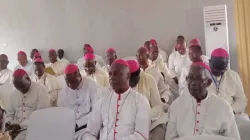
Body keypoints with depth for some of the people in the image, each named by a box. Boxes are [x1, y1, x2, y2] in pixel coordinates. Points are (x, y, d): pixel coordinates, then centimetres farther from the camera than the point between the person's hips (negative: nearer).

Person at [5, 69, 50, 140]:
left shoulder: (41, 90, -6)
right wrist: (9, 124, -2)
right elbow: (9, 113, 21)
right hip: (16, 129, 6)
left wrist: (20, 126, -17)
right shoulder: (14, 94, 14)